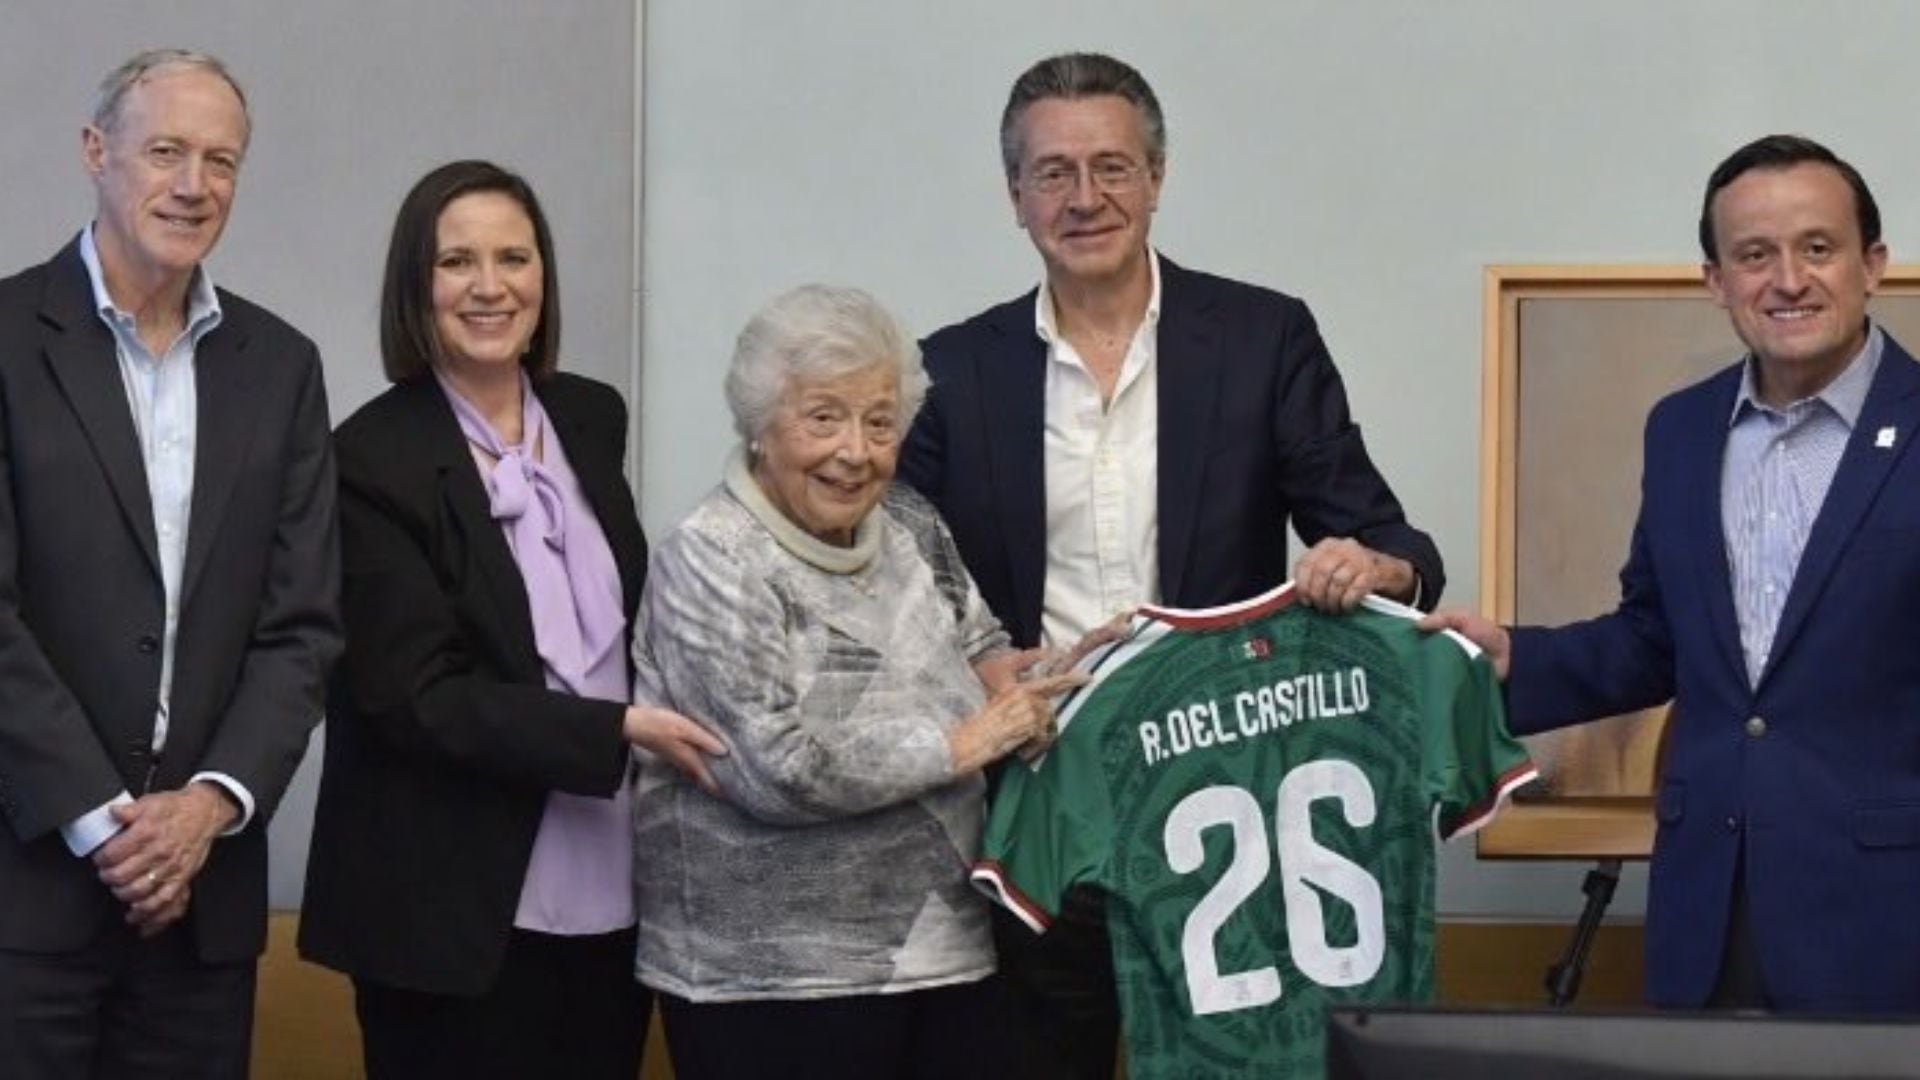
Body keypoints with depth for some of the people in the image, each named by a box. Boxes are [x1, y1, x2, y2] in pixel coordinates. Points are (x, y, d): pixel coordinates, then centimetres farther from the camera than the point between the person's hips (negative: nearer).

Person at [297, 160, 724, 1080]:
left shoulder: (592, 418, 7)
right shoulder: (372, 459, -11)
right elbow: (417, 697, -16)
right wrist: (620, 729, -20)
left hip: (610, 893, 6)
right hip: (455, 912, -5)